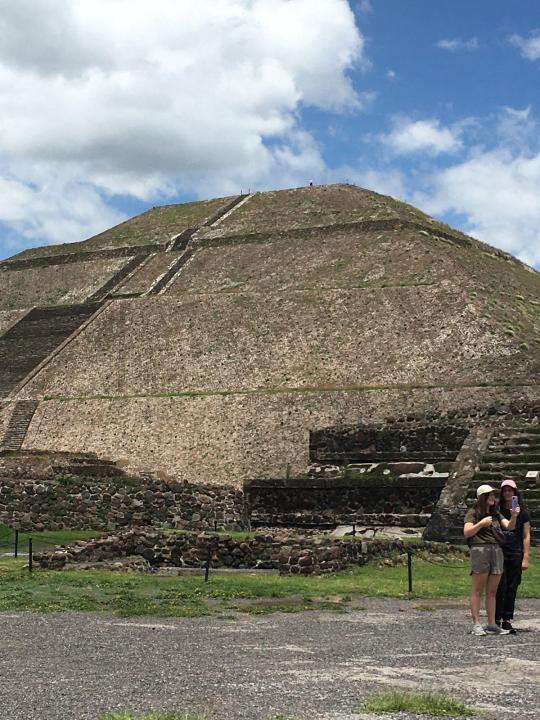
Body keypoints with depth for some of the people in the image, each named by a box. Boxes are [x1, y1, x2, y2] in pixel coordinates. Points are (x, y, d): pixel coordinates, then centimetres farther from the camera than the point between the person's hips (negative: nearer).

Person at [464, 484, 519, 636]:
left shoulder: (496, 514, 21)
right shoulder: (473, 513, 2)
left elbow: (510, 526, 8)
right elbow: (466, 532, -6)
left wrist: (513, 517, -11)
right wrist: (482, 523, -17)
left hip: (497, 551, 6)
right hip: (480, 550, -6)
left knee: (492, 591, 7)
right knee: (478, 590, -5)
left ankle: (492, 624, 10)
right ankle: (476, 624, -5)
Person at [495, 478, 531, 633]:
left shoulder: (523, 513, 5)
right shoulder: (496, 511, 6)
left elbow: (526, 536, 5)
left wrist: (526, 557, -2)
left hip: (515, 555, 0)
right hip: (499, 554, 0)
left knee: (512, 589, 3)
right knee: (500, 588, -5)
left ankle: (507, 621, 9)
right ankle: (497, 620, -1)